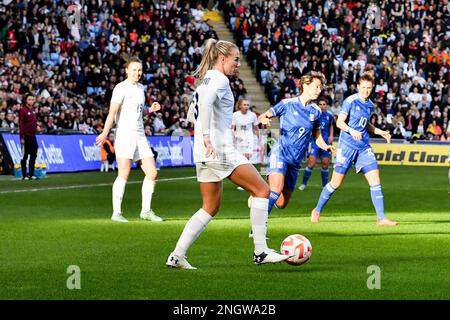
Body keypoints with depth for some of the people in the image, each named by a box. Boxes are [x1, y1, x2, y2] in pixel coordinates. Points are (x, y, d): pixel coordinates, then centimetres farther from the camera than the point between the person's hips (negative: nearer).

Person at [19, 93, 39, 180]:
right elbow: (21, 124, -13)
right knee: (25, 156, -1)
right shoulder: (23, 110, -10)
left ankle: (31, 174, 16)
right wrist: (22, 137, -17)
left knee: (33, 155, 9)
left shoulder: (33, 110, 12)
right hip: (26, 136, -7)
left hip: (33, 136, 7)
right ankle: (24, 175, 3)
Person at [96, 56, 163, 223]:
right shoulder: (121, 88, -6)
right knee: (124, 174, -12)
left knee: (152, 173, 2)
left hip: (140, 136, 7)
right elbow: (113, 111, -17)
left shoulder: (140, 88, 17)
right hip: (125, 134, -7)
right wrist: (105, 132, -28)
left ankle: (146, 211, 12)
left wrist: (150, 109, 11)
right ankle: (116, 212, -8)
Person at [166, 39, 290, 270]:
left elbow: (191, 114, 28)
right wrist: (207, 135, -35)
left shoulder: (205, 80, 18)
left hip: (204, 153, 10)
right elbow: (205, 103, -30)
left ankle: (177, 255, 9)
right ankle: (260, 251, -8)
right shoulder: (220, 79, -10)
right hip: (220, 149, -10)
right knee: (262, 190, -5)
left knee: (211, 208, 15)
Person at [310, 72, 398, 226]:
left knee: (375, 180, -6)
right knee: (336, 182, 0)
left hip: (364, 147, 5)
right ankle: (317, 211, 20)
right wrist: (351, 130, -32)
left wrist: (381, 132, 16)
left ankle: (381, 218, -4)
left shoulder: (370, 104, 11)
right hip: (347, 145, -5)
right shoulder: (350, 101, -9)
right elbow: (339, 122, -15)